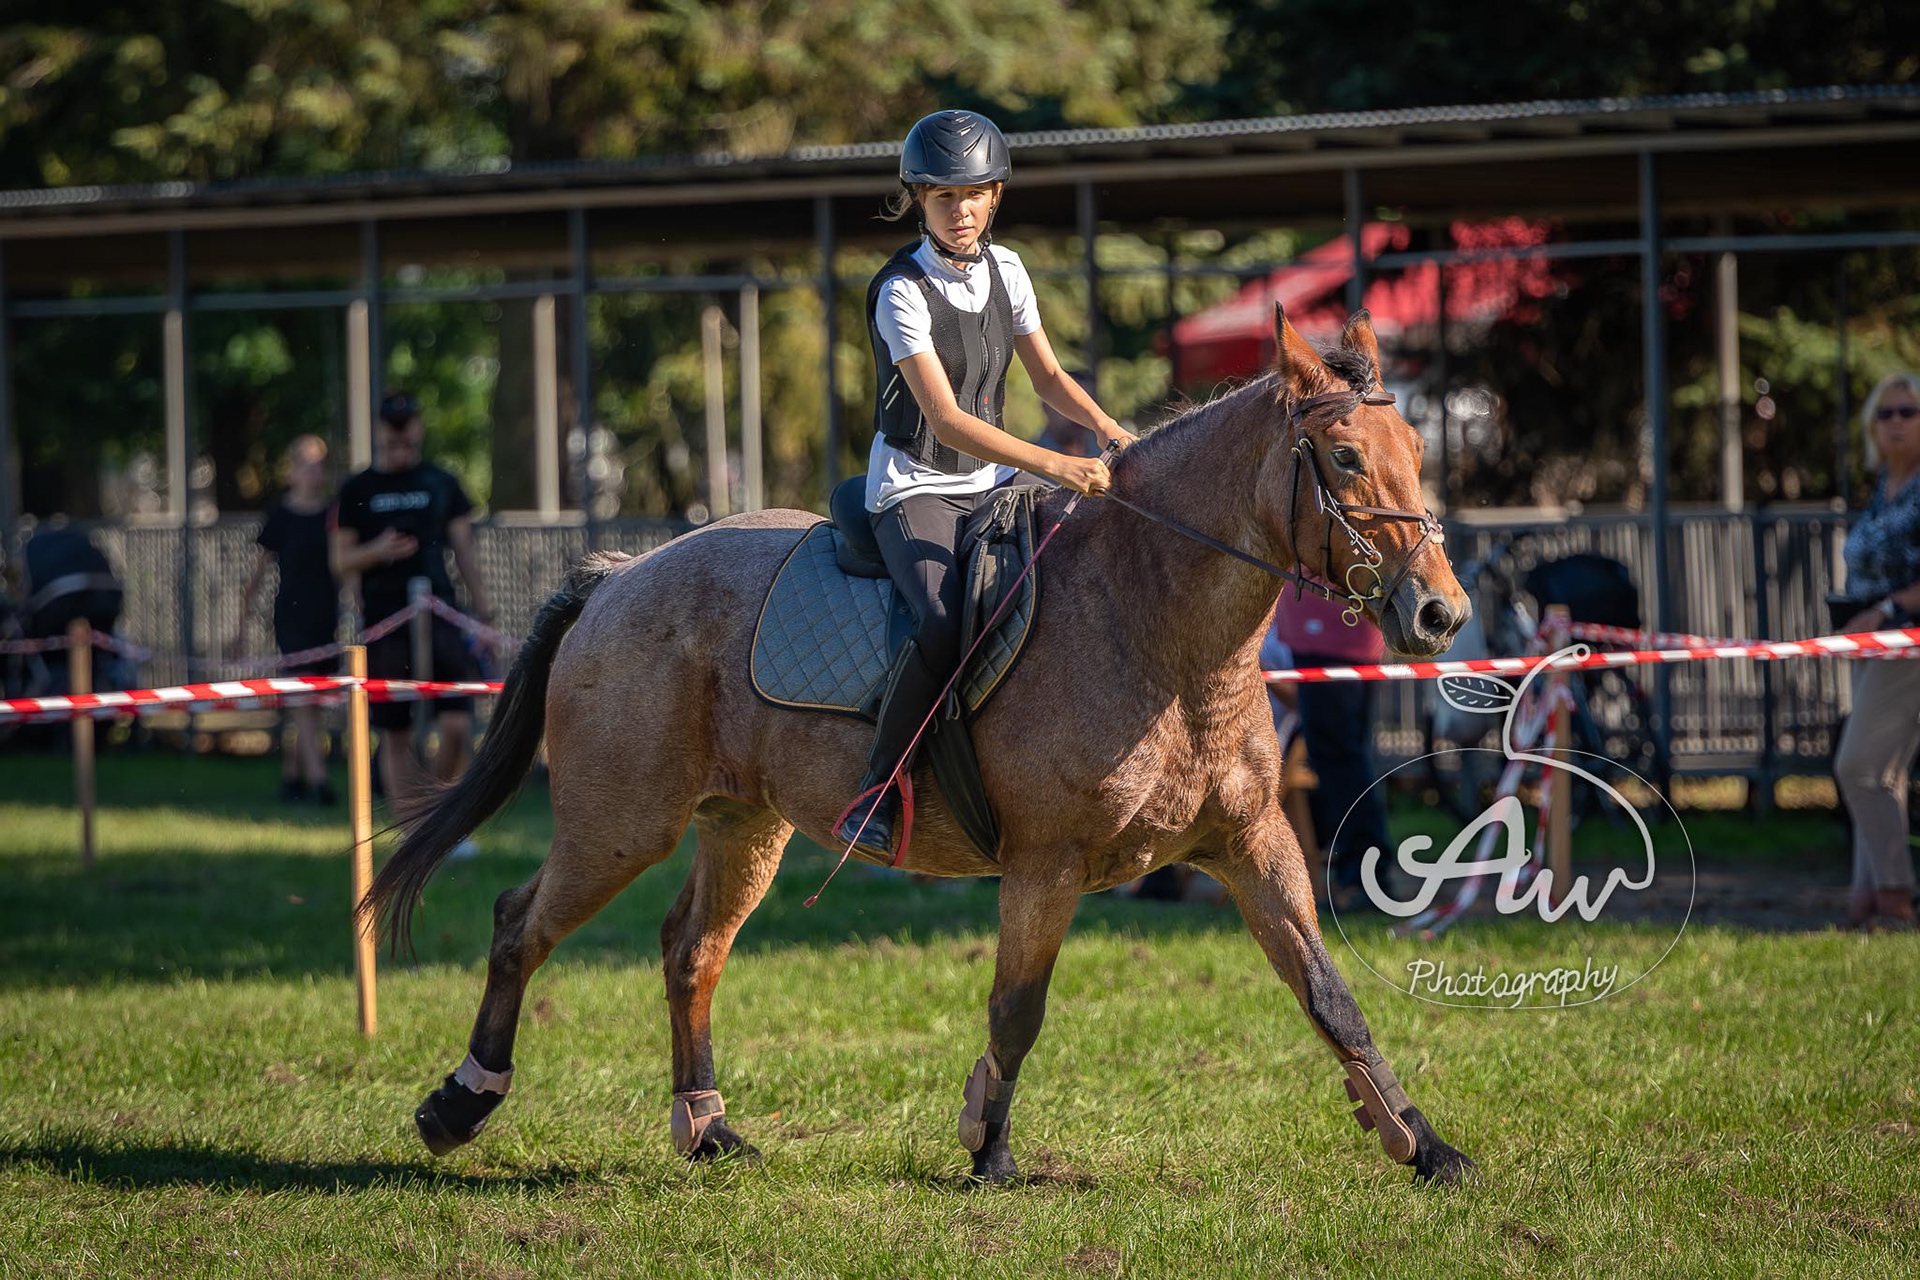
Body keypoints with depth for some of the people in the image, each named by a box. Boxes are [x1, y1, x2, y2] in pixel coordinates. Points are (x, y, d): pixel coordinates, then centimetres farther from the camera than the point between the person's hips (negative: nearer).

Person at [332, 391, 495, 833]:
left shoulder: (442, 484, 10)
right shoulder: (357, 490, 5)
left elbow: (464, 552, 12)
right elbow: (341, 562, 6)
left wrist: (483, 614, 7)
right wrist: (377, 551, -14)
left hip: (441, 617, 1)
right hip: (385, 625, -1)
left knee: (457, 726, -10)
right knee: (395, 735, 0)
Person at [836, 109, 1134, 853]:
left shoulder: (1005, 270, 4)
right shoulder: (903, 293, -17)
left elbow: (1047, 378, 14)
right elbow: (947, 419, -24)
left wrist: (1109, 431, -6)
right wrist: (1055, 466, -32)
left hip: (991, 483, 7)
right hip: (914, 489, -7)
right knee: (946, 620, -32)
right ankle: (877, 785, -19)